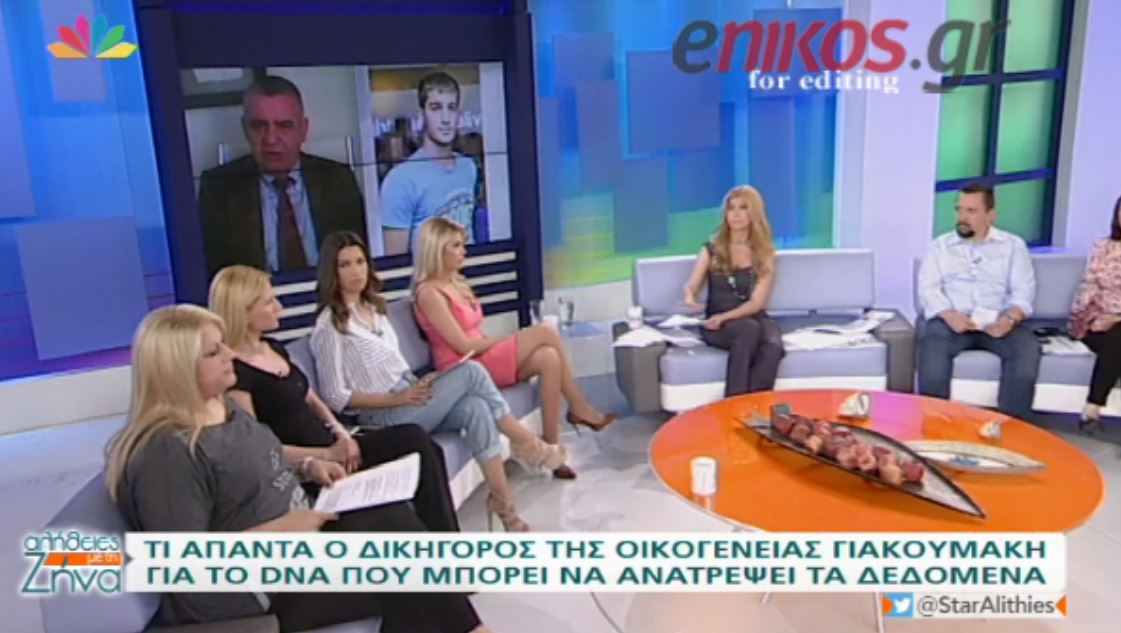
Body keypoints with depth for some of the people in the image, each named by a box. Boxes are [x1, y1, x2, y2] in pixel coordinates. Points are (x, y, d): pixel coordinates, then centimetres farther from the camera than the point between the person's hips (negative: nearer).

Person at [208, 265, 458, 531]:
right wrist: (326, 455, -19)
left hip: (331, 446, 8)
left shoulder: (274, 348, 12)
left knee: (416, 439, -9)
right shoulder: (233, 372, -16)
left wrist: (340, 433, -1)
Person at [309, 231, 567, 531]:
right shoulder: (329, 327, -9)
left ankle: (503, 503, -18)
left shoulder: (374, 308, 14)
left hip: (408, 400, 7)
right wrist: (398, 398, -17)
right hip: (383, 416, -7)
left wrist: (419, 384, 0)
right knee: (471, 371, -21)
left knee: (474, 407, -23)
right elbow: (336, 397, -11)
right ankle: (527, 443, -9)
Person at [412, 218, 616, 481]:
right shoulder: (429, 293, -12)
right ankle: (579, 408, -8)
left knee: (548, 358, -19)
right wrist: (509, 338, -7)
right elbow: (464, 346, -16)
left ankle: (552, 448, -18)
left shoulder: (457, 284, 16)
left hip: (483, 359, 9)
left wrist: (504, 341, -4)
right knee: (545, 333, -19)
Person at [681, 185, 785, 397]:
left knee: (773, 347, -34)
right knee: (749, 330, -36)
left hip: (754, 318, 1)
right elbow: (691, 285, 6)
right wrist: (689, 297, -21)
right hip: (717, 324, -1)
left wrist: (724, 317, -19)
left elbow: (757, 302, -3)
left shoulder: (765, 253, 6)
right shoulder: (712, 250, 8)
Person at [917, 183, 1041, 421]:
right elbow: (927, 288, 1)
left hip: (998, 322, 1)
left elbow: (1024, 290, 4)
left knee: (1027, 347, -30)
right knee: (932, 344, -34)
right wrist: (949, 314, -20)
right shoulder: (941, 245, 13)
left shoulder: (1013, 245, 14)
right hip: (952, 320, -1)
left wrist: (1010, 318, -19)